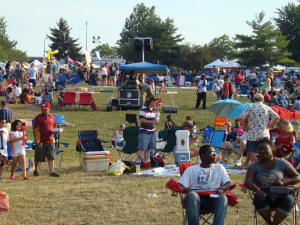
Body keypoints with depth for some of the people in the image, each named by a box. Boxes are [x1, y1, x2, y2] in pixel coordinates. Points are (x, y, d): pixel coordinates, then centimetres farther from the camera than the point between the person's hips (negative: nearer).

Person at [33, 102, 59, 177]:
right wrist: (36, 139, -13)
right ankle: (36, 170, 24)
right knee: (38, 157, 7)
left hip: (50, 140, 3)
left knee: (51, 157, -2)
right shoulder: (38, 117, -1)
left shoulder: (52, 117, 11)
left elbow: (54, 127, 21)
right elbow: (34, 129, -4)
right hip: (40, 141, -3)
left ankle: (52, 172, -2)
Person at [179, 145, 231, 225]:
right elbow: (181, 184, 10)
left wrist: (222, 189, -11)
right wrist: (184, 189, -16)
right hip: (196, 198, -1)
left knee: (223, 198, -34)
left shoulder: (219, 168, 26)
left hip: (213, 198, 1)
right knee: (192, 195, -37)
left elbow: (227, 183, 13)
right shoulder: (191, 169, 20)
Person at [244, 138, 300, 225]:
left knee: (289, 200, -34)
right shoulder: (254, 166, 10)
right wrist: (258, 191, -27)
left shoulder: (282, 163, 9)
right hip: (263, 194, 0)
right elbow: (247, 181, -5)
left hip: (281, 194, 0)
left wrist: (284, 183, -12)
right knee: (258, 199, -35)